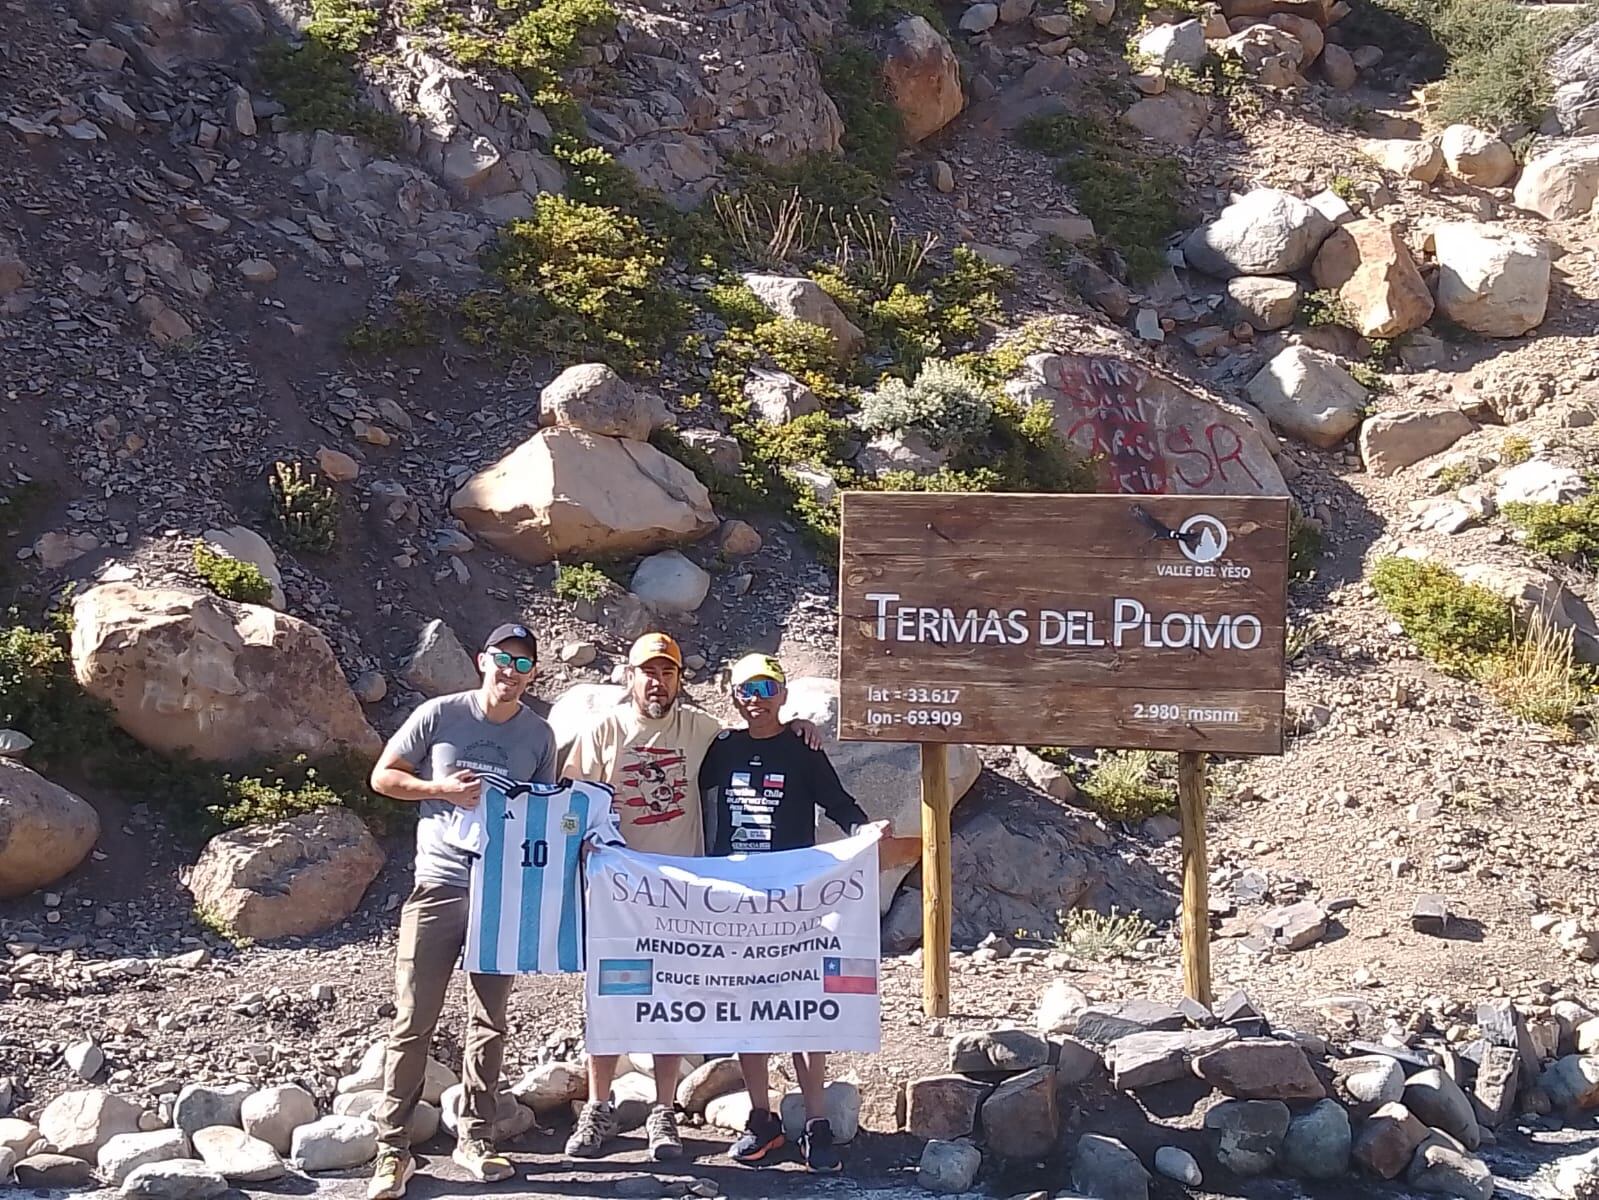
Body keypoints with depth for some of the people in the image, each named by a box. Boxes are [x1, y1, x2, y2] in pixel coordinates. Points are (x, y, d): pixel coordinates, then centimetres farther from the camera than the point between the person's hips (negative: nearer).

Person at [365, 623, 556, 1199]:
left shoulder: (539, 734, 6)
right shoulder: (440, 715, -2)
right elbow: (383, 777, 3)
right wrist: (445, 790, -12)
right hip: (439, 885, -3)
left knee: (489, 1022, 10)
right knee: (414, 1021, -4)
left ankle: (475, 1138, 21)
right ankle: (392, 1147, 2)